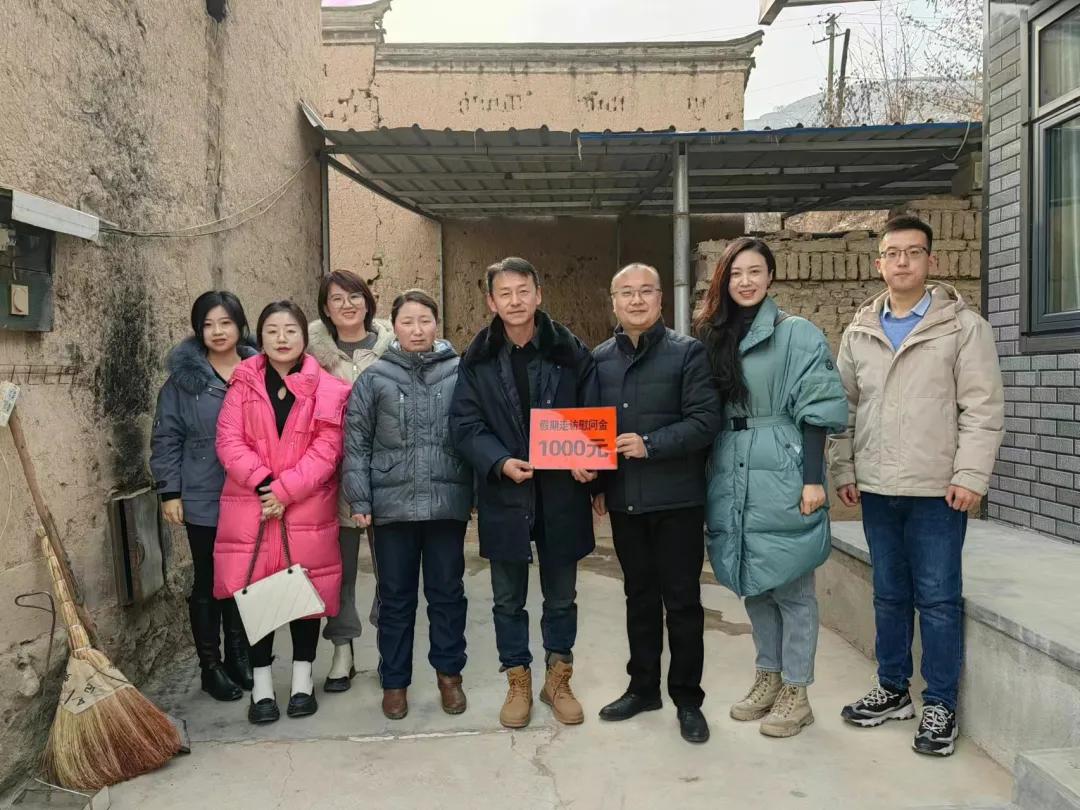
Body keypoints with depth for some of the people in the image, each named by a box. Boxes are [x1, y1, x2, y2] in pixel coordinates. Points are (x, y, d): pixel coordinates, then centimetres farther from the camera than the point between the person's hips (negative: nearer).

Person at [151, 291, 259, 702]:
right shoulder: (184, 376, -3)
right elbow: (166, 438, -2)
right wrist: (169, 491, -6)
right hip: (203, 499, -2)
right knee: (208, 583, 8)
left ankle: (239, 657, 30)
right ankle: (210, 666, 22)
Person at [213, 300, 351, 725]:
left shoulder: (326, 389, 0)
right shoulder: (244, 383, 5)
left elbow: (326, 449, -7)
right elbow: (229, 440, -2)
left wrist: (285, 489, -15)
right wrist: (263, 481, -16)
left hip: (307, 509, -1)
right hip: (250, 507, 1)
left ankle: (302, 681, 25)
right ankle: (261, 685, 19)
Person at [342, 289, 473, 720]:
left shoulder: (460, 373, 1)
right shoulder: (375, 378, 1)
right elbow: (356, 443, 2)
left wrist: (479, 489, -2)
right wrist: (359, 499, -3)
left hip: (448, 502, 0)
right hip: (393, 503, 0)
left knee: (447, 591, 13)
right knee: (395, 596, 12)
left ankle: (449, 673, 30)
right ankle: (394, 680, 27)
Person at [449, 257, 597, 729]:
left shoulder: (571, 353, -3)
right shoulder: (477, 360, 0)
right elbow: (464, 424, -3)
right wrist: (500, 462, -19)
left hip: (561, 494, 0)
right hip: (504, 495, 1)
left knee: (561, 596, 14)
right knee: (508, 599, 13)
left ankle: (558, 680, 33)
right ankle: (518, 683, 31)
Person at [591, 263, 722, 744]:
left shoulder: (688, 352, -5)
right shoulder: (600, 358, 8)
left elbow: (706, 420, -12)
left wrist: (650, 445, -22)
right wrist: (596, 484, 7)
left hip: (677, 499, -4)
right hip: (623, 500, 4)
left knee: (682, 600, 5)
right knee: (639, 597, 16)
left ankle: (687, 699, 20)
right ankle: (643, 687, 31)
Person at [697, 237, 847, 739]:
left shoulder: (798, 334, -4)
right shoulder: (713, 336, 11)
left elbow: (817, 412, -8)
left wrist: (813, 478, -14)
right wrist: (710, 479, 12)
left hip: (782, 480, -5)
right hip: (731, 482, 6)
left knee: (791, 587, 3)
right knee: (752, 585, 15)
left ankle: (796, 694, 17)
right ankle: (767, 678, 31)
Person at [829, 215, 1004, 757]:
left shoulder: (964, 326, -2)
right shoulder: (859, 332, 9)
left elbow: (983, 408, -7)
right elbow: (845, 407, 11)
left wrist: (969, 476, -14)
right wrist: (842, 471, 5)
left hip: (937, 489, -4)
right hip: (876, 488, 4)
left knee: (937, 599, 3)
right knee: (890, 595, 15)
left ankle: (940, 704, 17)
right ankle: (893, 690, 29)